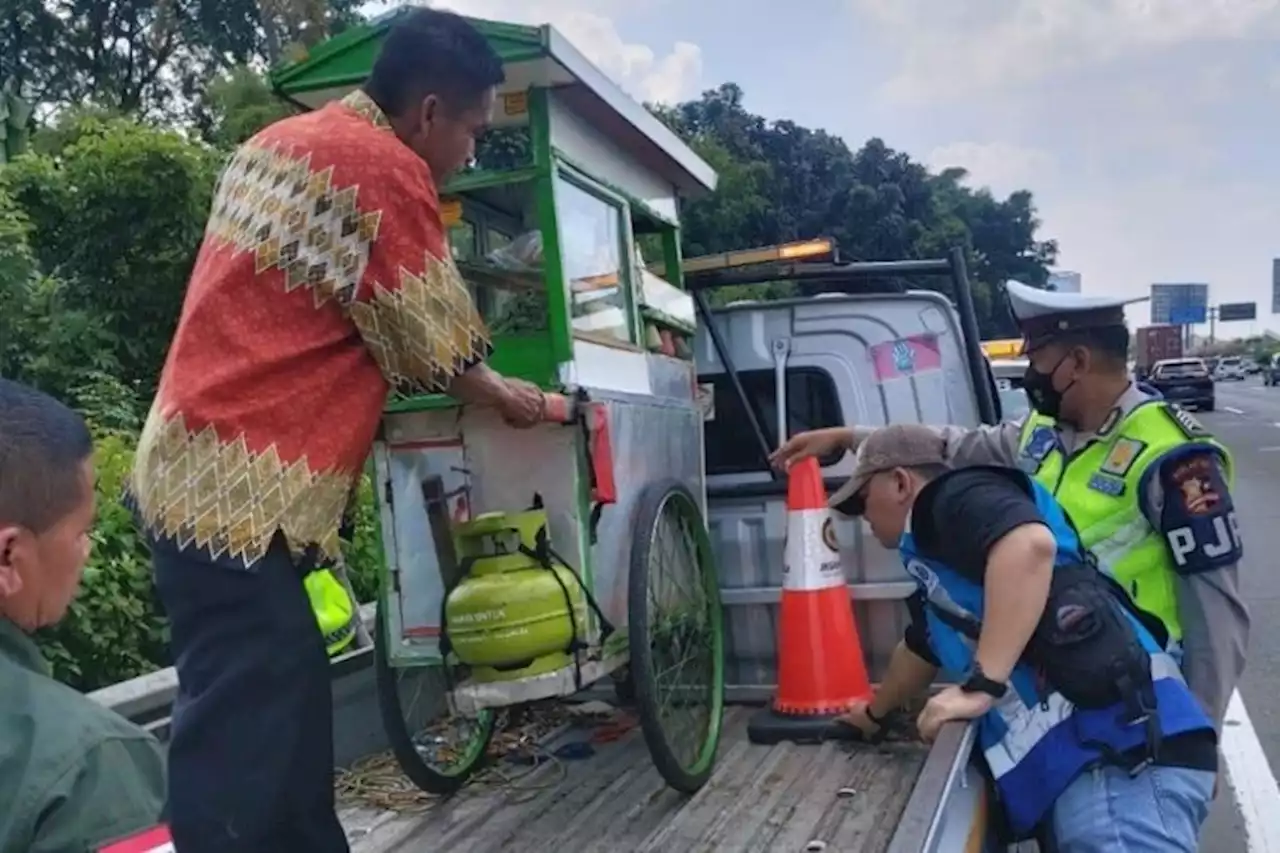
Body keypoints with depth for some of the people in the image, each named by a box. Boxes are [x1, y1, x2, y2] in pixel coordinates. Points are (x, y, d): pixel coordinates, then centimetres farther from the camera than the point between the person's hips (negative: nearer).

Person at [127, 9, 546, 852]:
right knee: (245, 747, -5)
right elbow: (429, 343, -6)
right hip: (238, 491, -10)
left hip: (198, 471, 10)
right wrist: (500, 395, 14)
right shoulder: (383, 168, -13)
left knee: (288, 710, 17)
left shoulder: (286, 140, 17)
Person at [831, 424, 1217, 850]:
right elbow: (922, 651, 49)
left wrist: (981, 687, -23)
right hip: (1075, 759, 10)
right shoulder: (940, 550, 31)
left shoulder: (954, 498, 1)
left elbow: (1030, 544, -23)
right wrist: (875, 712, 65)